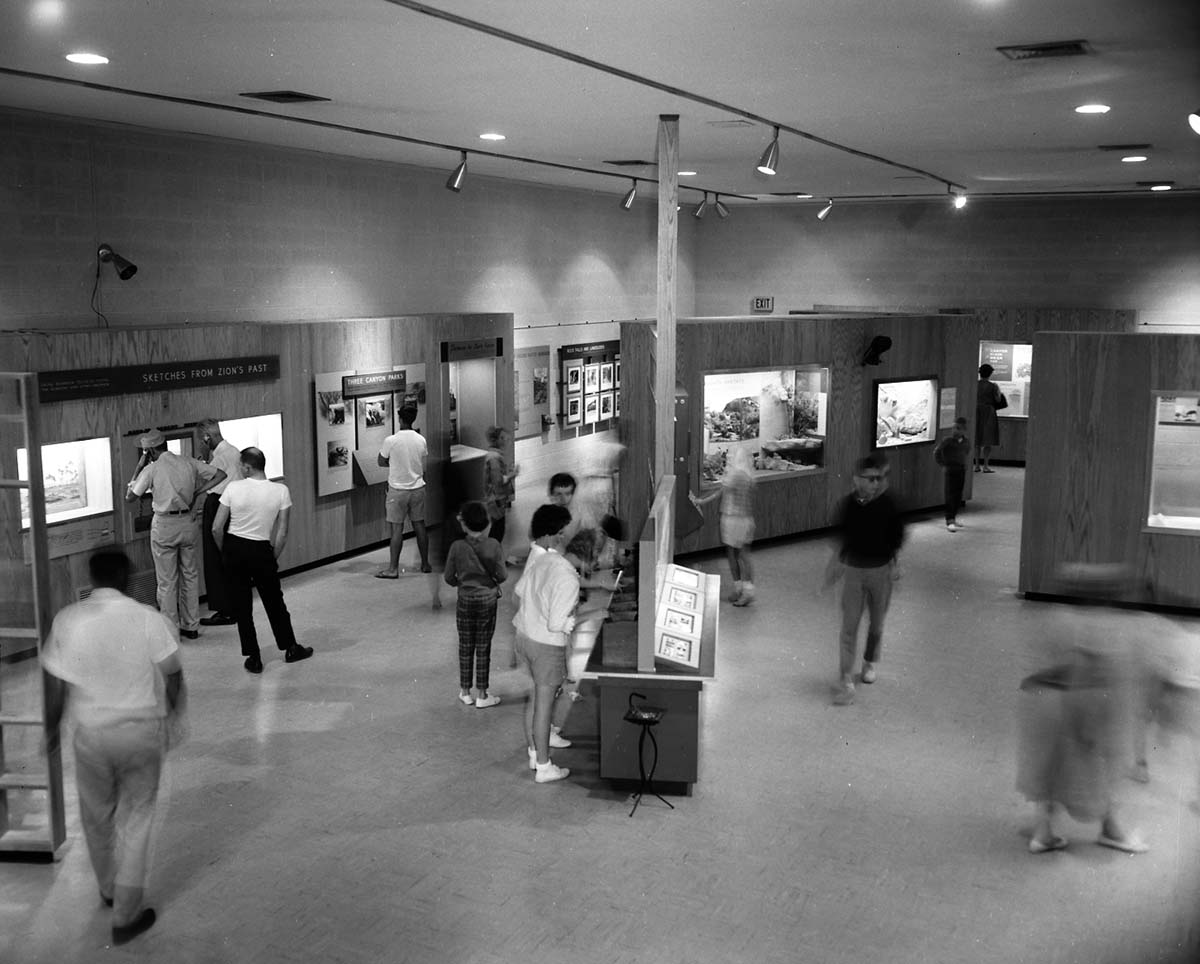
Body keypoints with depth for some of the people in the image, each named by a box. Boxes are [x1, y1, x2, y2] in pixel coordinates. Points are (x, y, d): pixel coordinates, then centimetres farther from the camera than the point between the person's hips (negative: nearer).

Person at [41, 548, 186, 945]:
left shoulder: (67, 621, -8)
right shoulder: (148, 619, -12)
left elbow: (55, 685, -3)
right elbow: (172, 678, -8)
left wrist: (51, 729, 12)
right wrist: (173, 719, 11)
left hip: (92, 732, 2)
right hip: (142, 730, -2)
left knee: (97, 816, 23)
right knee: (135, 819, 10)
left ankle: (109, 889, 44)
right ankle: (126, 915, 14)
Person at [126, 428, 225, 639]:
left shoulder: (151, 470, -10)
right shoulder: (188, 462, 1)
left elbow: (130, 497, -2)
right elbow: (220, 474, 5)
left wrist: (138, 467, 2)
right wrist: (197, 492, 3)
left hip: (164, 525, -4)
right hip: (188, 521, 4)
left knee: (167, 581, 5)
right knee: (190, 575, 15)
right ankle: (191, 626, 21)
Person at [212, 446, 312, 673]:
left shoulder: (233, 488, -11)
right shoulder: (281, 491, -9)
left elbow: (217, 528, -8)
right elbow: (282, 534, -8)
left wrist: (225, 552, 9)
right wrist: (273, 558, 6)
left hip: (234, 547, 0)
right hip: (261, 550, 0)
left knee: (242, 606, 11)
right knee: (274, 601, 18)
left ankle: (253, 658, 16)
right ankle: (291, 648, 31)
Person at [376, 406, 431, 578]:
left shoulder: (390, 441, -14)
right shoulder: (421, 440, -2)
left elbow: (381, 462, -1)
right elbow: (424, 465, 8)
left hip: (398, 490, -4)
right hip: (418, 488, 4)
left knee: (397, 529, -1)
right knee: (419, 525, 13)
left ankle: (393, 569, 2)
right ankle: (425, 564, 21)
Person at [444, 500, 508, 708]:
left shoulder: (457, 547, -12)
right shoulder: (492, 545, -14)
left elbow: (448, 577, -4)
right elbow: (502, 576, -9)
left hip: (465, 602, 1)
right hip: (487, 601, -1)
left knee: (465, 648, 13)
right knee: (483, 648, 8)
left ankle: (465, 692, 23)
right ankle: (481, 696, 14)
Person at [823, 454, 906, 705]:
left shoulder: (889, 504, -10)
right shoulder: (848, 504, -7)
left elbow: (897, 538, 0)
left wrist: (895, 565, -5)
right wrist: (834, 564, 6)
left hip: (881, 570, 0)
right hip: (853, 570, 0)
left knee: (876, 622, 16)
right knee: (849, 625, -4)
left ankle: (870, 662, 40)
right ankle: (846, 680, -4)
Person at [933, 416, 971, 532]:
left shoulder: (966, 441, 4)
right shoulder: (948, 440, -12)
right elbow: (936, 452, -8)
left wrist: (965, 464, 15)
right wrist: (942, 465, -6)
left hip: (961, 469, 6)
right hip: (950, 469, -6)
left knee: (958, 495, 10)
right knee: (950, 495, -9)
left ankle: (954, 517, 23)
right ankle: (949, 521, -11)